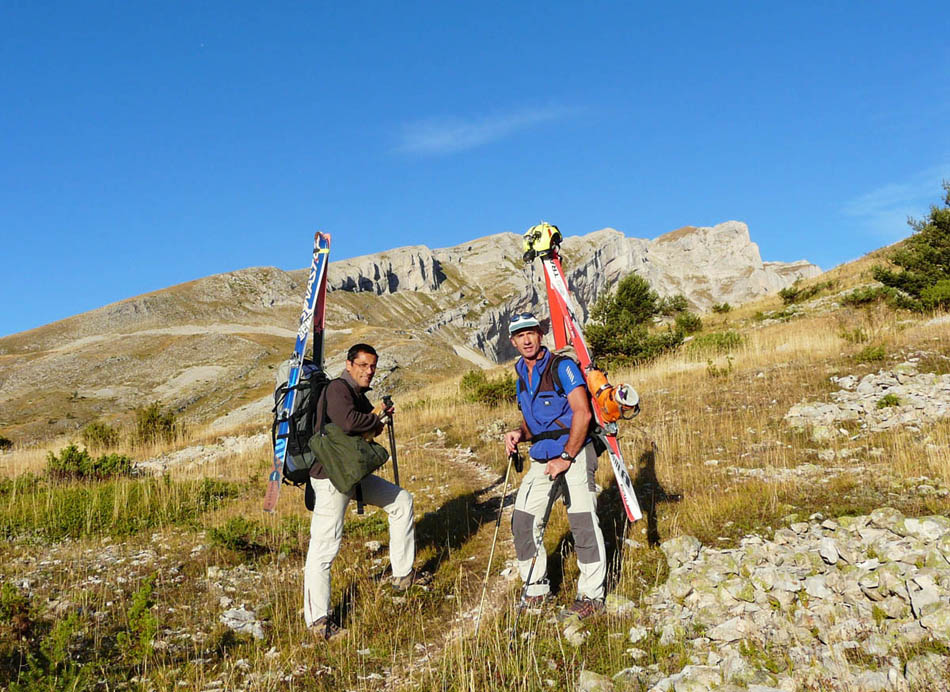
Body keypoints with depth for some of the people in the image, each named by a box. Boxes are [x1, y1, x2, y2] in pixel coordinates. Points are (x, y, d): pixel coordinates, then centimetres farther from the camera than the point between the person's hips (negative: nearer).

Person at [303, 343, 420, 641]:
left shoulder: (360, 396, 15)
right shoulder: (337, 388, -15)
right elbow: (348, 421, -32)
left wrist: (379, 417, 1)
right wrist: (377, 419, -13)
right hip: (331, 476, -10)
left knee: (402, 500, 16)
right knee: (324, 546, -6)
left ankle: (402, 573, 23)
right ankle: (318, 620, 2)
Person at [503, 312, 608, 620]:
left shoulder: (561, 366, -11)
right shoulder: (522, 376, 13)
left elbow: (582, 413, -18)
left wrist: (566, 458, -17)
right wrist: (520, 434, -2)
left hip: (574, 453, -8)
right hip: (542, 459, 8)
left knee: (583, 522, -12)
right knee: (522, 520, 4)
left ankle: (591, 595, 0)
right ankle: (536, 588, 18)